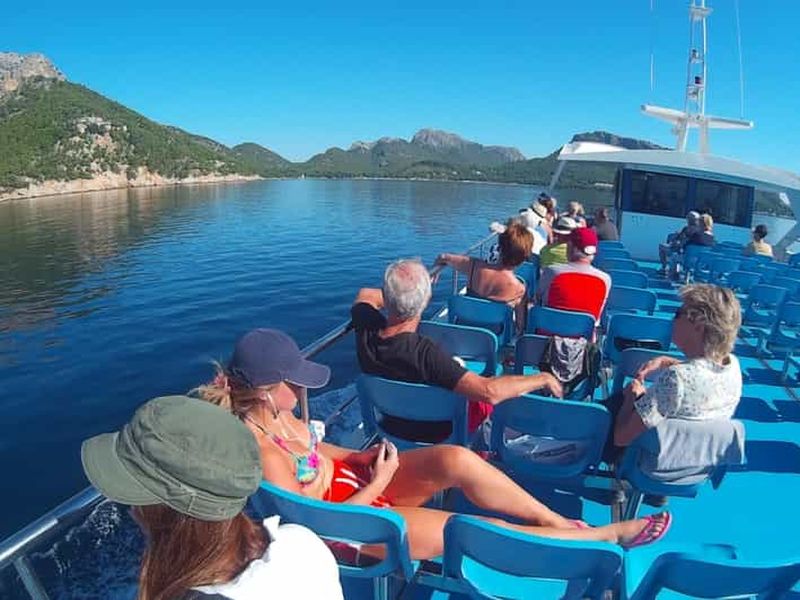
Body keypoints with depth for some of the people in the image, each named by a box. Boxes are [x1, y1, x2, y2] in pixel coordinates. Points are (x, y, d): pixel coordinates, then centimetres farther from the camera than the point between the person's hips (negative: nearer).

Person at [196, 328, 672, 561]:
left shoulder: (272, 415, -3)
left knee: (455, 459, -17)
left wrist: (362, 457, -5)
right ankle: (608, 535, 4)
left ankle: (559, 521, -1)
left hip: (350, 479, 7)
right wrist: (377, 484, -18)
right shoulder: (261, 452, -29)